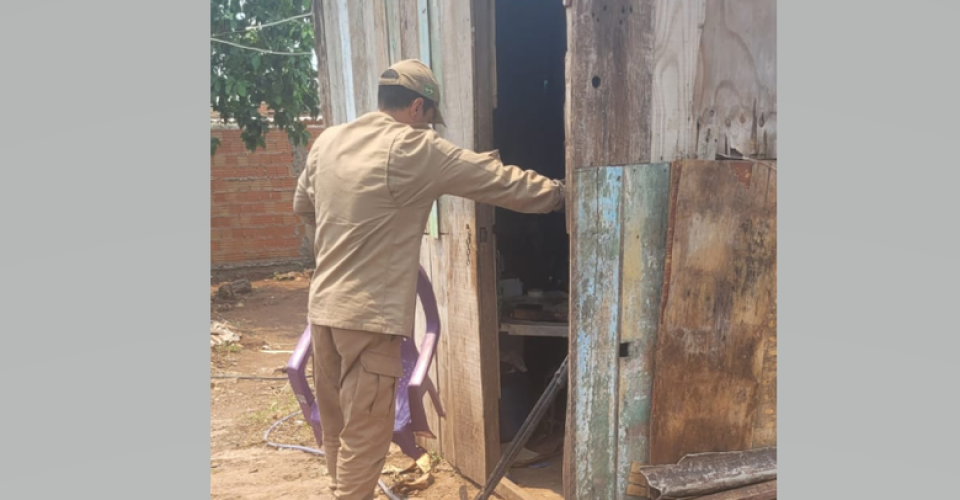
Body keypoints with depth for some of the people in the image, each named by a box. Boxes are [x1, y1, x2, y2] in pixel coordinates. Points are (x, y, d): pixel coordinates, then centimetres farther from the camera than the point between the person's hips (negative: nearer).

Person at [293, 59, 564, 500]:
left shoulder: (327, 141, 8)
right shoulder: (414, 150, -12)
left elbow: (302, 207, 22)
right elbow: (497, 179, -7)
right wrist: (557, 193, 7)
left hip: (323, 307, 8)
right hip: (370, 315, -8)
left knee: (337, 427, 20)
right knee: (364, 434, 5)